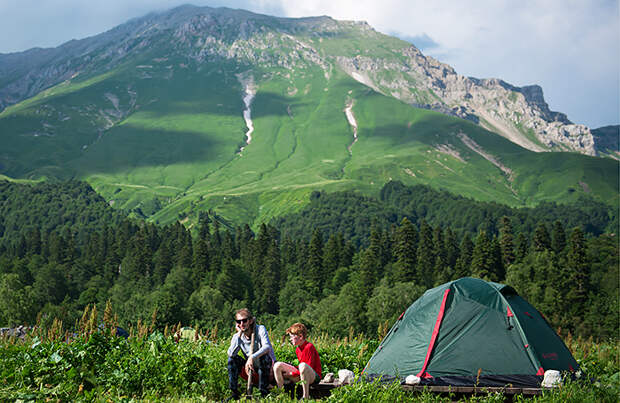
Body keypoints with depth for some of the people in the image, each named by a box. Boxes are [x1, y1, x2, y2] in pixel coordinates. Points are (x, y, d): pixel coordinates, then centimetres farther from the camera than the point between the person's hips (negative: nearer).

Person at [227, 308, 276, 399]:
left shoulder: (260, 329, -15)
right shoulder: (237, 337, -5)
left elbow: (267, 347, -31)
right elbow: (231, 354, -22)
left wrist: (252, 357, -46)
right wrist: (239, 334, -21)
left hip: (268, 366, -4)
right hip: (252, 368, 4)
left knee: (263, 356, -35)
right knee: (232, 359, -14)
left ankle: (264, 392, -26)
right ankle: (234, 393, -7)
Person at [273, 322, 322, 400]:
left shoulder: (309, 347, -16)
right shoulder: (297, 349, 9)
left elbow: (309, 367, -19)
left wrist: (292, 373, -15)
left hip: (314, 377, -8)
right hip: (301, 375, 8)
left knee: (303, 366, -43)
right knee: (277, 365, -2)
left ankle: (306, 396, -36)